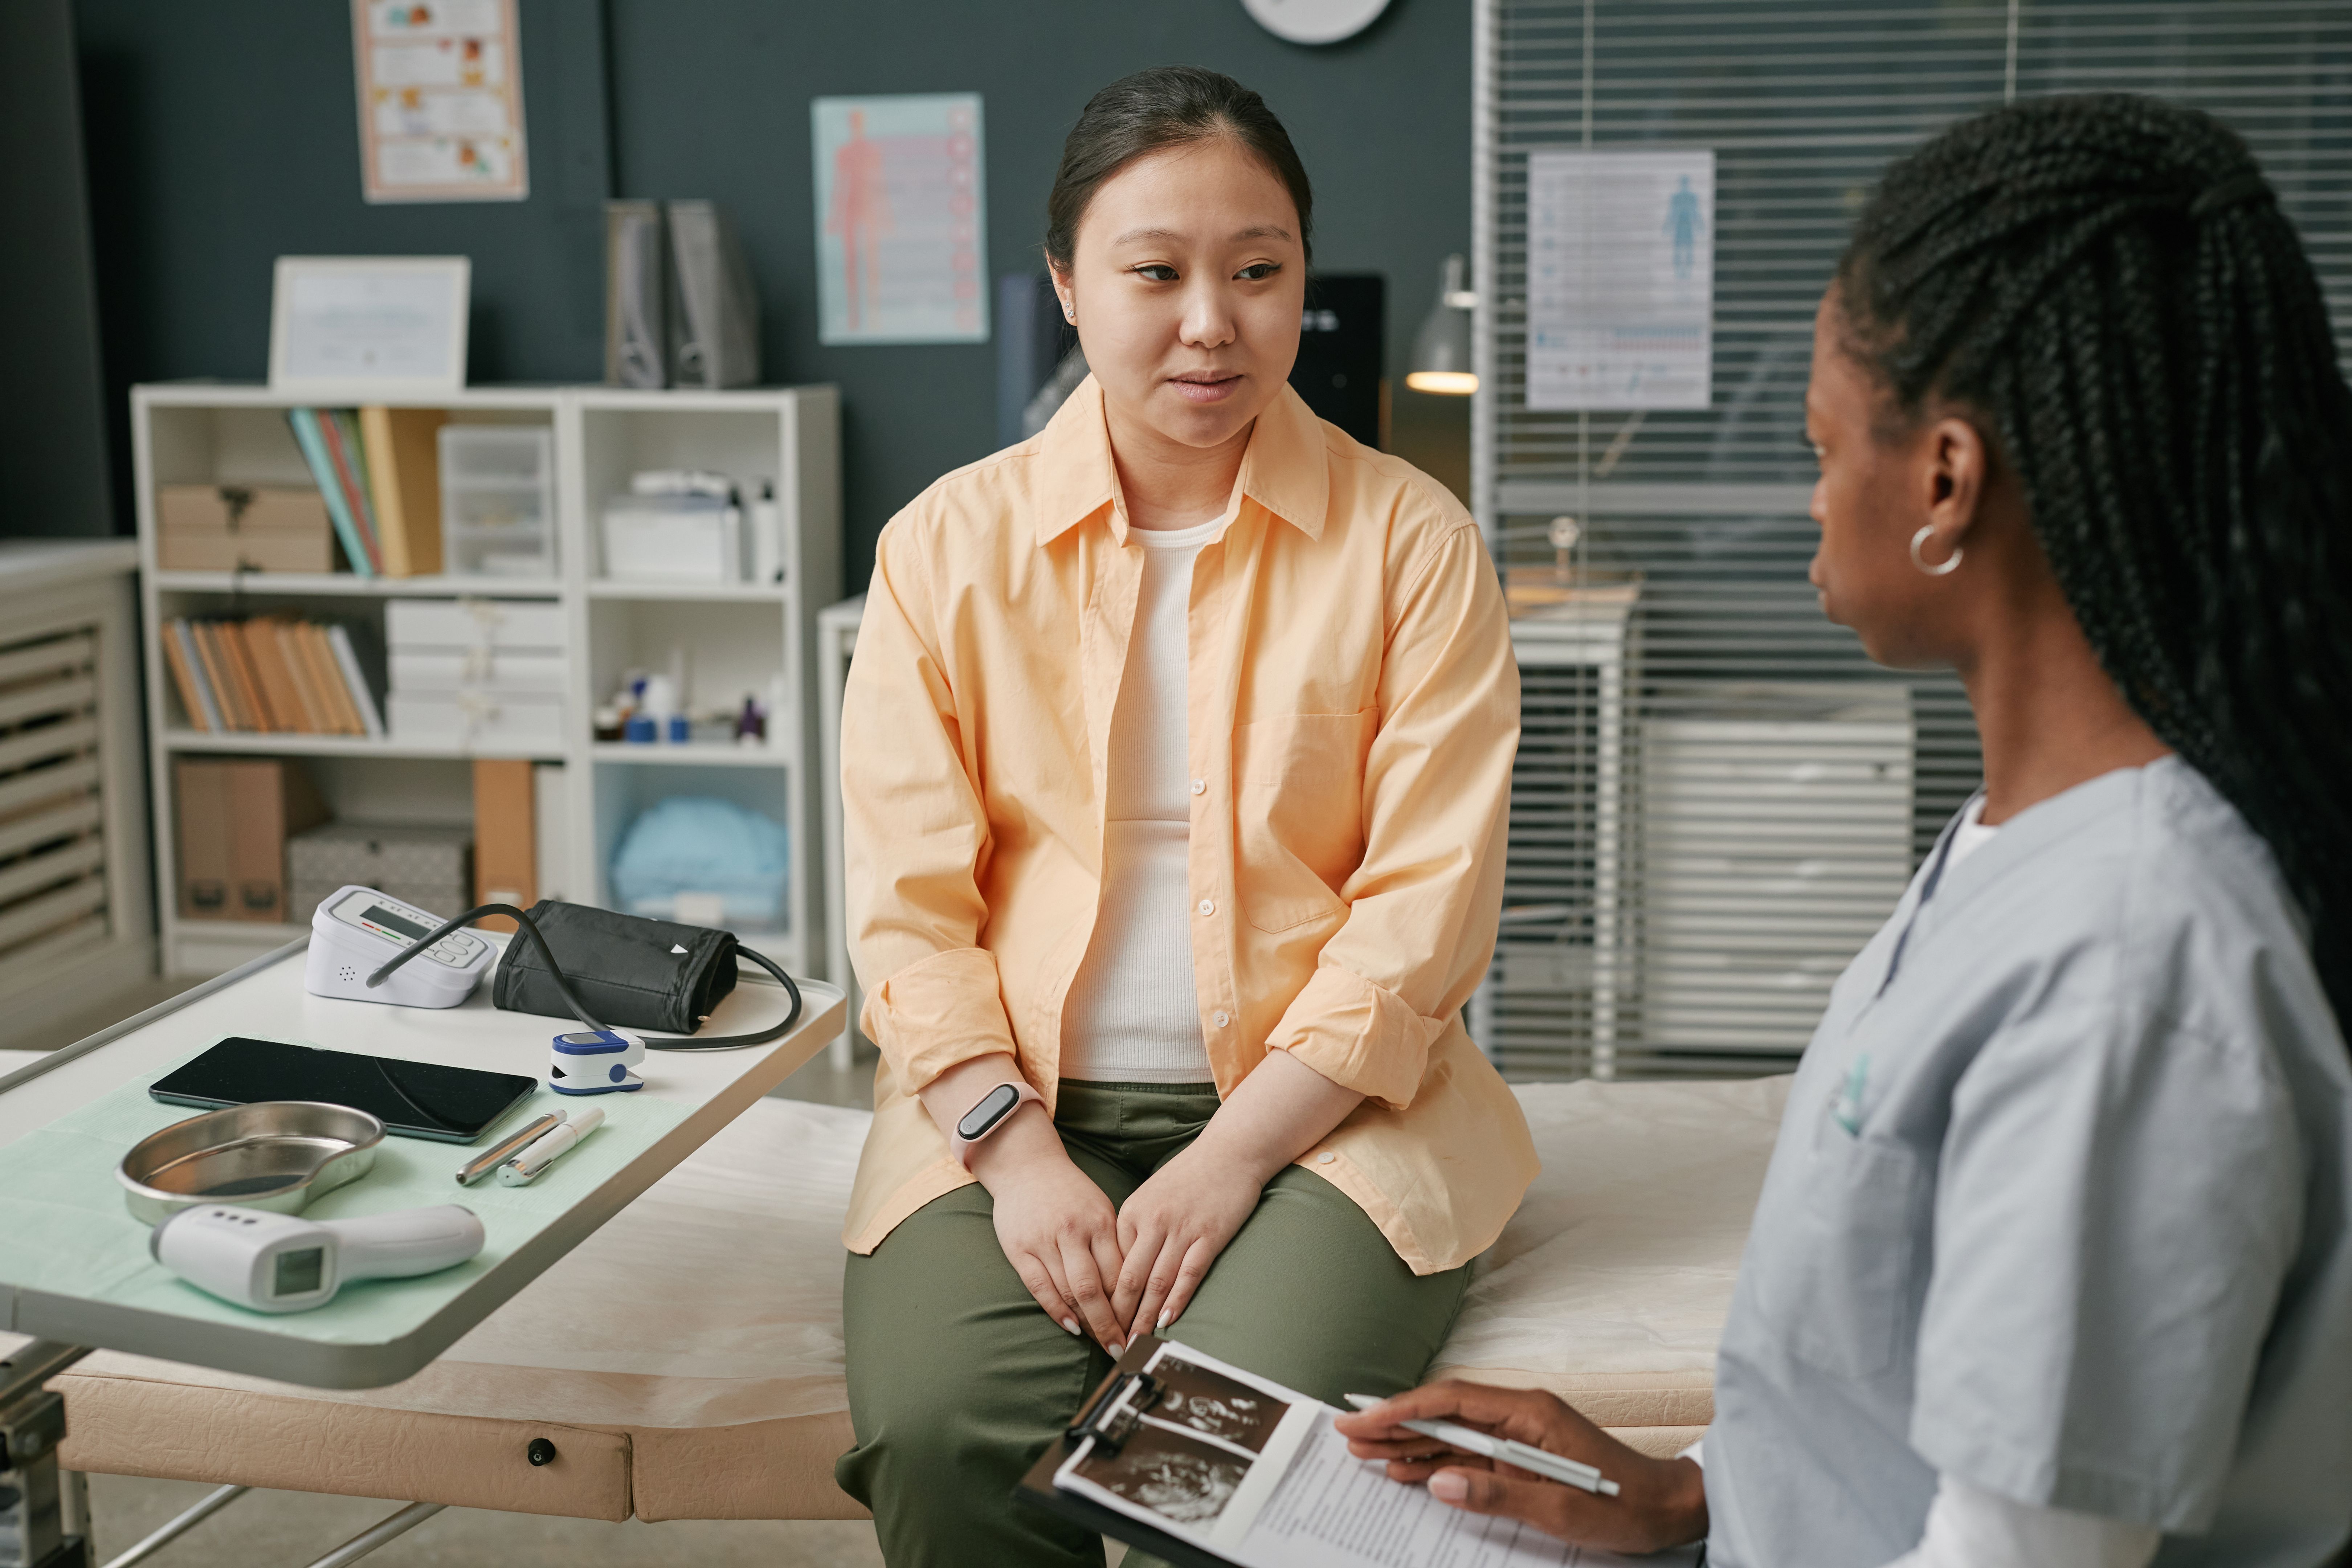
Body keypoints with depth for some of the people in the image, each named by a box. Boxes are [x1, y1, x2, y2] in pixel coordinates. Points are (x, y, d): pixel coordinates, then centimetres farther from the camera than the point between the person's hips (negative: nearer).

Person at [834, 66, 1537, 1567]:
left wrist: (1226, 1163, -13)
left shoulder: (1413, 542, 2)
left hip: (1319, 1107, -1)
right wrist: (1017, 1152, -11)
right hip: (1014, 1106, 2)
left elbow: (1422, 909, -3)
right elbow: (909, 905, 3)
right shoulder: (950, 544, 7)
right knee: (941, 1441, -25)